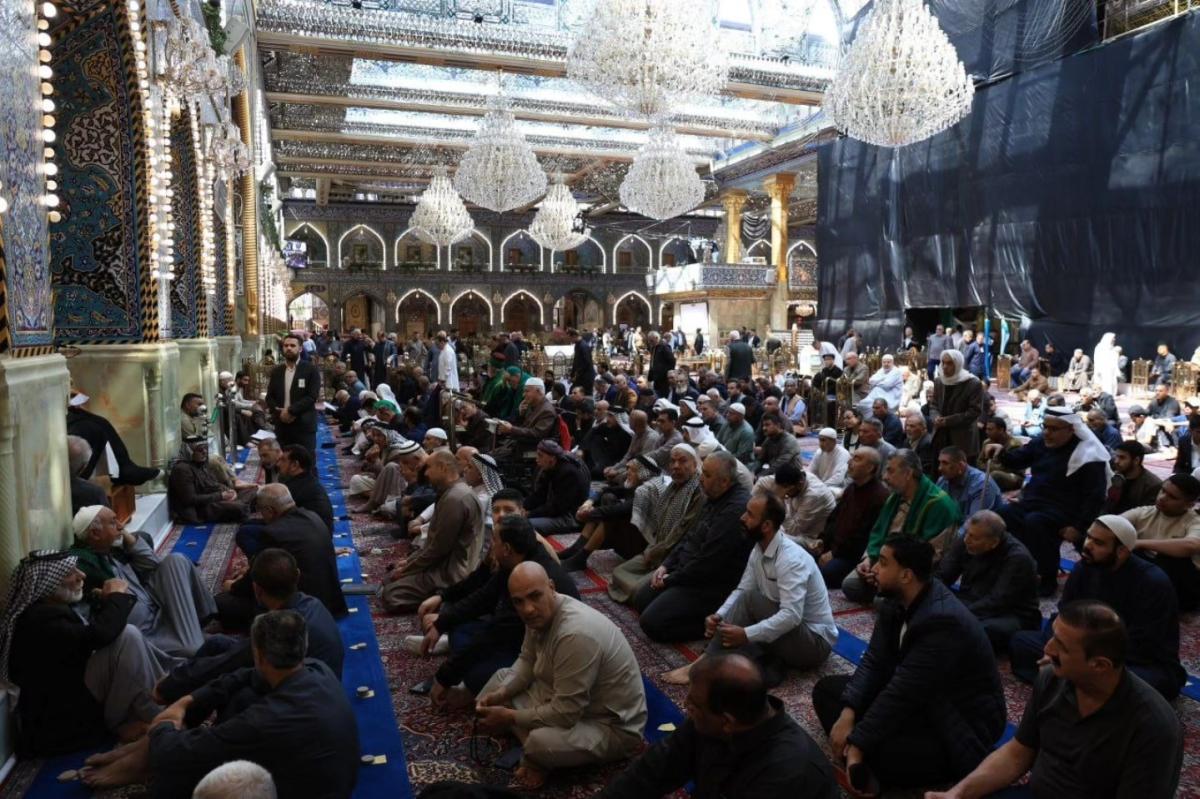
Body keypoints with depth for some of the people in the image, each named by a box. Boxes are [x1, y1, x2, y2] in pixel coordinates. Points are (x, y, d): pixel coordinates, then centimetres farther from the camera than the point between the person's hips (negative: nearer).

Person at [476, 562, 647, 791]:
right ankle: (535, 750, 0)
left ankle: (539, 759, 0)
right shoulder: (542, 613, -7)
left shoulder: (576, 635, -34)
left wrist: (509, 717, -20)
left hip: (612, 724, -9)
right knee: (500, 677, 11)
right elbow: (527, 661, 9)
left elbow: (565, 713, -30)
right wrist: (499, 694, -7)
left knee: (540, 744, -34)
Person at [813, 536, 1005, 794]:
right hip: (920, 701, 9)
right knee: (826, 689, 1)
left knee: (871, 754, -34)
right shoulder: (898, 599, -4)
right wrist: (848, 712, -16)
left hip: (962, 725, -9)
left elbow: (903, 694, -30)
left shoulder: (943, 621, -31)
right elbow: (874, 661, -2)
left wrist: (857, 744, -25)